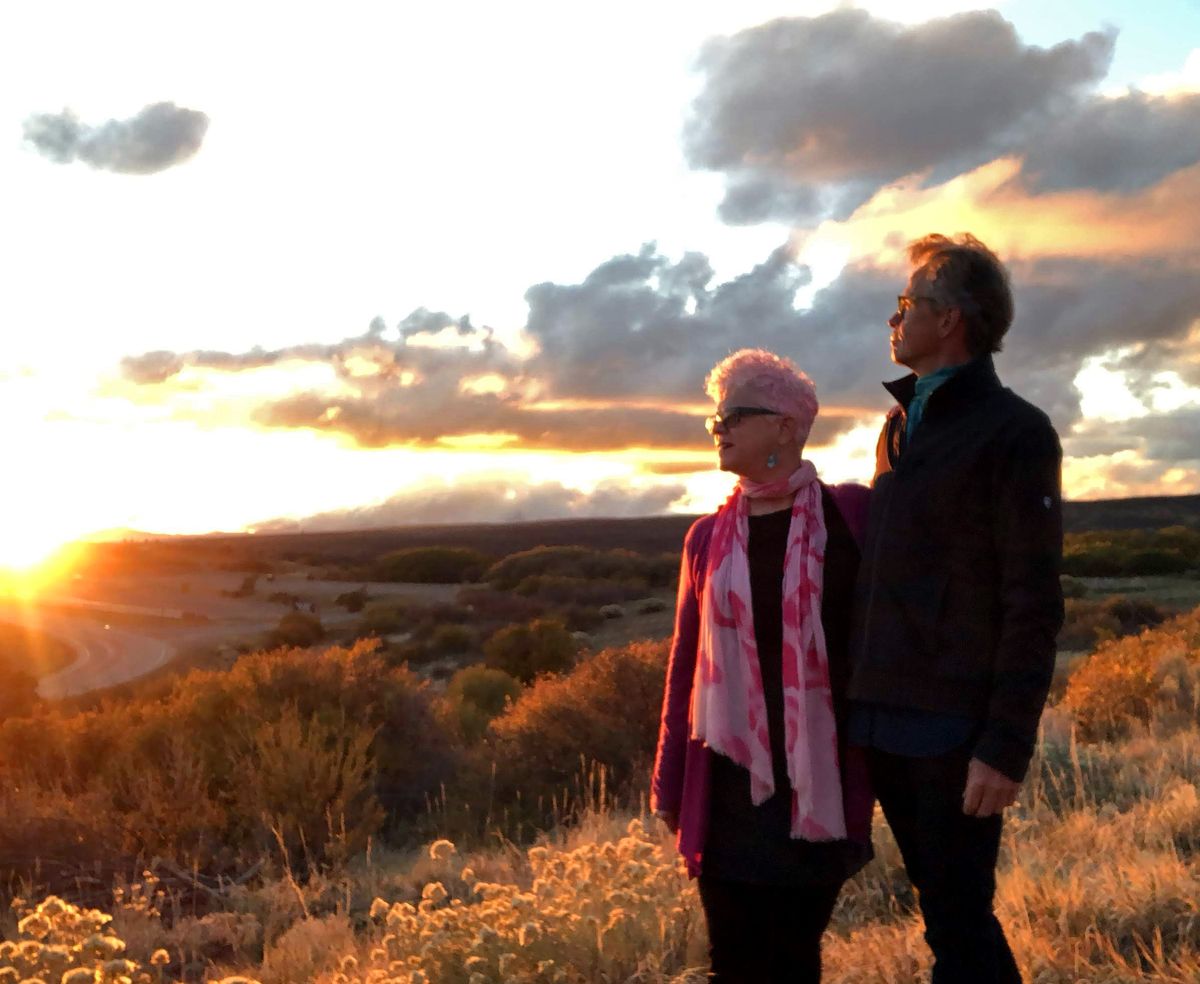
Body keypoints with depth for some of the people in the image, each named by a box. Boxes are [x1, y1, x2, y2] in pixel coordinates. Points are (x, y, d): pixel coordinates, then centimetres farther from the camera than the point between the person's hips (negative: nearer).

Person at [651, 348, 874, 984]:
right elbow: (685, 662, 10)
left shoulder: (850, 516, -3)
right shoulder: (708, 537, 7)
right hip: (729, 783, 3)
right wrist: (670, 780, 9)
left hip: (817, 781, -2)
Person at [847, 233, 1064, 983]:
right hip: (886, 718, 7)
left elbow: (1034, 604, -12)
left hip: (954, 725, -7)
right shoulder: (899, 428, 15)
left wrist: (1008, 745, -17)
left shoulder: (1014, 432, -7)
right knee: (950, 910, 14)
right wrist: (861, 697, 13)